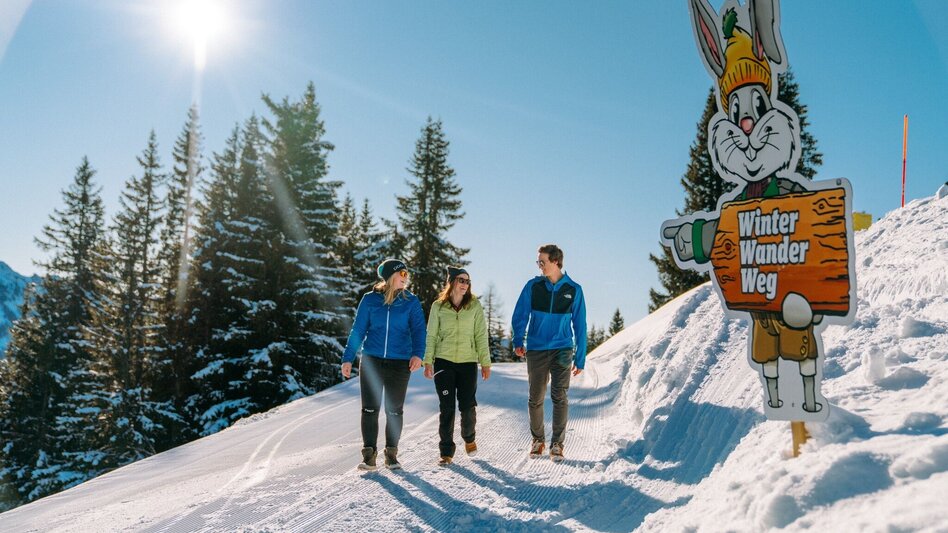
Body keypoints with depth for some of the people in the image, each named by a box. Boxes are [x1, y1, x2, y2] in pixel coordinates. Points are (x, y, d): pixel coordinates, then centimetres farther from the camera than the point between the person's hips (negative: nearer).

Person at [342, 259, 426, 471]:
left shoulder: (411, 302, 2)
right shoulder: (370, 300, 2)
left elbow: (418, 330, -6)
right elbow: (357, 330, 6)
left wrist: (417, 354, -23)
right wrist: (348, 358, 2)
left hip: (400, 364, 0)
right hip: (371, 362, 0)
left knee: (394, 411, 8)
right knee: (369, 410, 1)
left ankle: (391, 453, 23)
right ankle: (369, 454, 14)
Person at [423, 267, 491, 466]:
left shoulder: (474, 306, 3)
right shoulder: (438, 306, 4)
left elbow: (481, 336, 3)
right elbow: (431, 336, 5)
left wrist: (486, 363, 0)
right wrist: (428, 362, -2)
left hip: (468, 362, 0)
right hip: (444, 362, 0)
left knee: (468, 406, 1)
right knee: (447, 408, 0)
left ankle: (469, 438, 32)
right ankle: (446, 451, 12)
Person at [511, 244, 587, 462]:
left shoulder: (573, 290, 1)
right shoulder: (532, 286, 1)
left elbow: (580, 326, 4)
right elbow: (520, 316, 0)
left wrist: (580, 358, 3)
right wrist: (518, 341, -17)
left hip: (562, 350, -1)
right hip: (536, 350, 1)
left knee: (559, 396, -7)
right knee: (536, 398, 7)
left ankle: (557, 443, 6)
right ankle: (537, 439, 26)